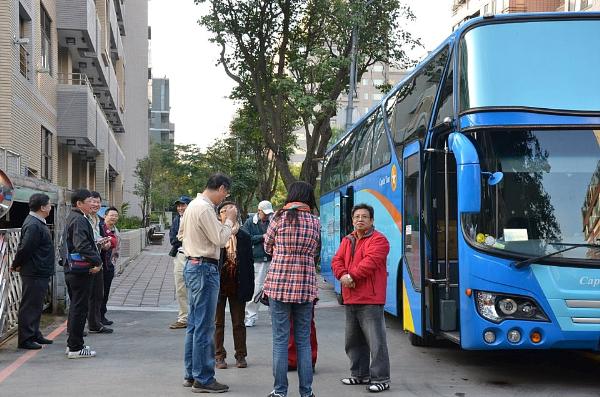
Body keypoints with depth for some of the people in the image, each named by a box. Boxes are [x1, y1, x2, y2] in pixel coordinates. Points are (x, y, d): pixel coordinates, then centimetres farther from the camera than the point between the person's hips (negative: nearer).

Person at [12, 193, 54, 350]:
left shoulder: (38, 223, 14)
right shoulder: (33, 225, -21)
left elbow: (24, 248, 19)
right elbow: (24, 248, -24)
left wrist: (17, 264, 14)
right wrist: (16, 265, -10)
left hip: (40, 273, 10)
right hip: (34, 273, -10)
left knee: (36, 306, 17)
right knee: (29, 306, -4)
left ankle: (34, 334, 27)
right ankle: (25, 339, 1)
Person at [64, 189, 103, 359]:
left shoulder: (73, 218, 16)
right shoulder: (79, 220, -17)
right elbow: (82, 246, -27)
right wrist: (97, 261, -21)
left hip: (72, 269, 11)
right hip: (80, 270, -11)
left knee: (76, 306, 18)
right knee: (80, 308, -5)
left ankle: (73, 344, 27)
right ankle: (76, 348, 0)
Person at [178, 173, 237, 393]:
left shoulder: (193, 205, 13)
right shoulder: (205, 208, -17)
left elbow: (181, 234, 23)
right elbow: (221, 239, -18)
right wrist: (229, 220, -4)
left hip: (192, 265, 10)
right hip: (205, 268, -10)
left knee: (194, 324, 14)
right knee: (204, 326, -5)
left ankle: (191, 374, 21)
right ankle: (203, 379, -1)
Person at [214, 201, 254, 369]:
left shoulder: (244, 236, 3)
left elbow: (249, 262, 5)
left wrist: (250, 287, 1)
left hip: (237, 285, 2)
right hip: (219, 284, -2)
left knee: (239, 323, 10)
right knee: (218, 323, 8)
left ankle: (241, 355, 19)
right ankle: (219, 356, 17)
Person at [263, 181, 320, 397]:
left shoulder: (280, 217, -3)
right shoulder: (315, 222, 5)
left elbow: (267, 247, 8)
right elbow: (313, 251, 10)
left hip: (279, 284, -2)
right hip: (306, 286, 3)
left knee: (280, 340, 2)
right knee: (303, 341, 9)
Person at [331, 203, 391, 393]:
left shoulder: (378, 240, -7)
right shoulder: (347, 240, 17)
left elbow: (370, 262, -19)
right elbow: (337, 261, 8)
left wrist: (352, 276, -18)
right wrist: (343, 275, -11)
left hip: (370, 300, -8)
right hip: (350, 299, 8)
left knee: (375, 340, -8)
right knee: (353, 340, 16)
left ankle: (381, 378, -3)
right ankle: (360, 374, 28)